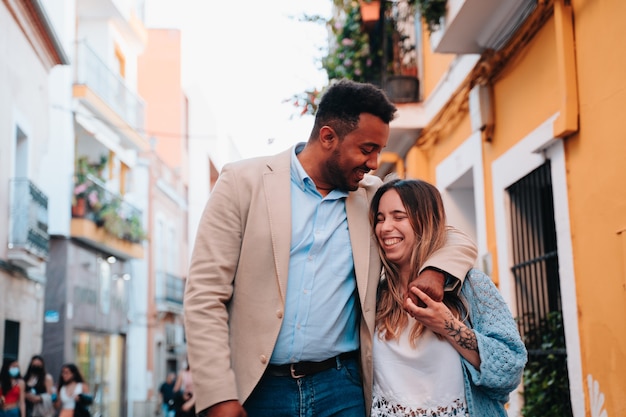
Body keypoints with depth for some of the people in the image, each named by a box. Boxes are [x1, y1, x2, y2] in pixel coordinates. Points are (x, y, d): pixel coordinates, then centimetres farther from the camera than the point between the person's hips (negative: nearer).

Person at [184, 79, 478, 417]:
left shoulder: (372, 196, 7)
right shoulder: (244, 182, -3)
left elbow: (456, 241, 15)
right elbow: (205, 294, -6)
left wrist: (435, 270, -8)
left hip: (342, 388, 3)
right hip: (257, 388, -3)